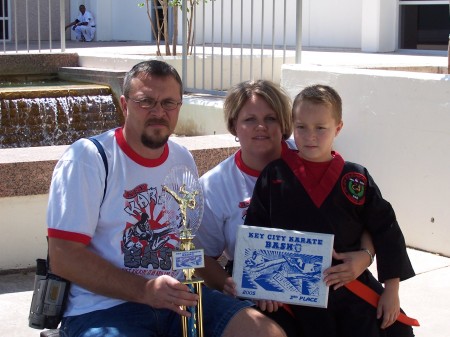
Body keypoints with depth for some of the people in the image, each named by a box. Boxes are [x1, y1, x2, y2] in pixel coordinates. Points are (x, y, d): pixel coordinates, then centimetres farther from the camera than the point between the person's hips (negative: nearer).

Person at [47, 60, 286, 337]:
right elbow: (63, 258, -13)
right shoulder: (87, 157, -7)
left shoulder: (184, 161, 12)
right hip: (104, 307, -5)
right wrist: (144, 291, -20)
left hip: (178, 298, 6)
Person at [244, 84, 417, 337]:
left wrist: (391, 289, 1)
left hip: (354, 286, 1)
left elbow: (386, 231, 4)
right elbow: (255, 231, 1)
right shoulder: (274, 175, 0)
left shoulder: (357, 179, 0)